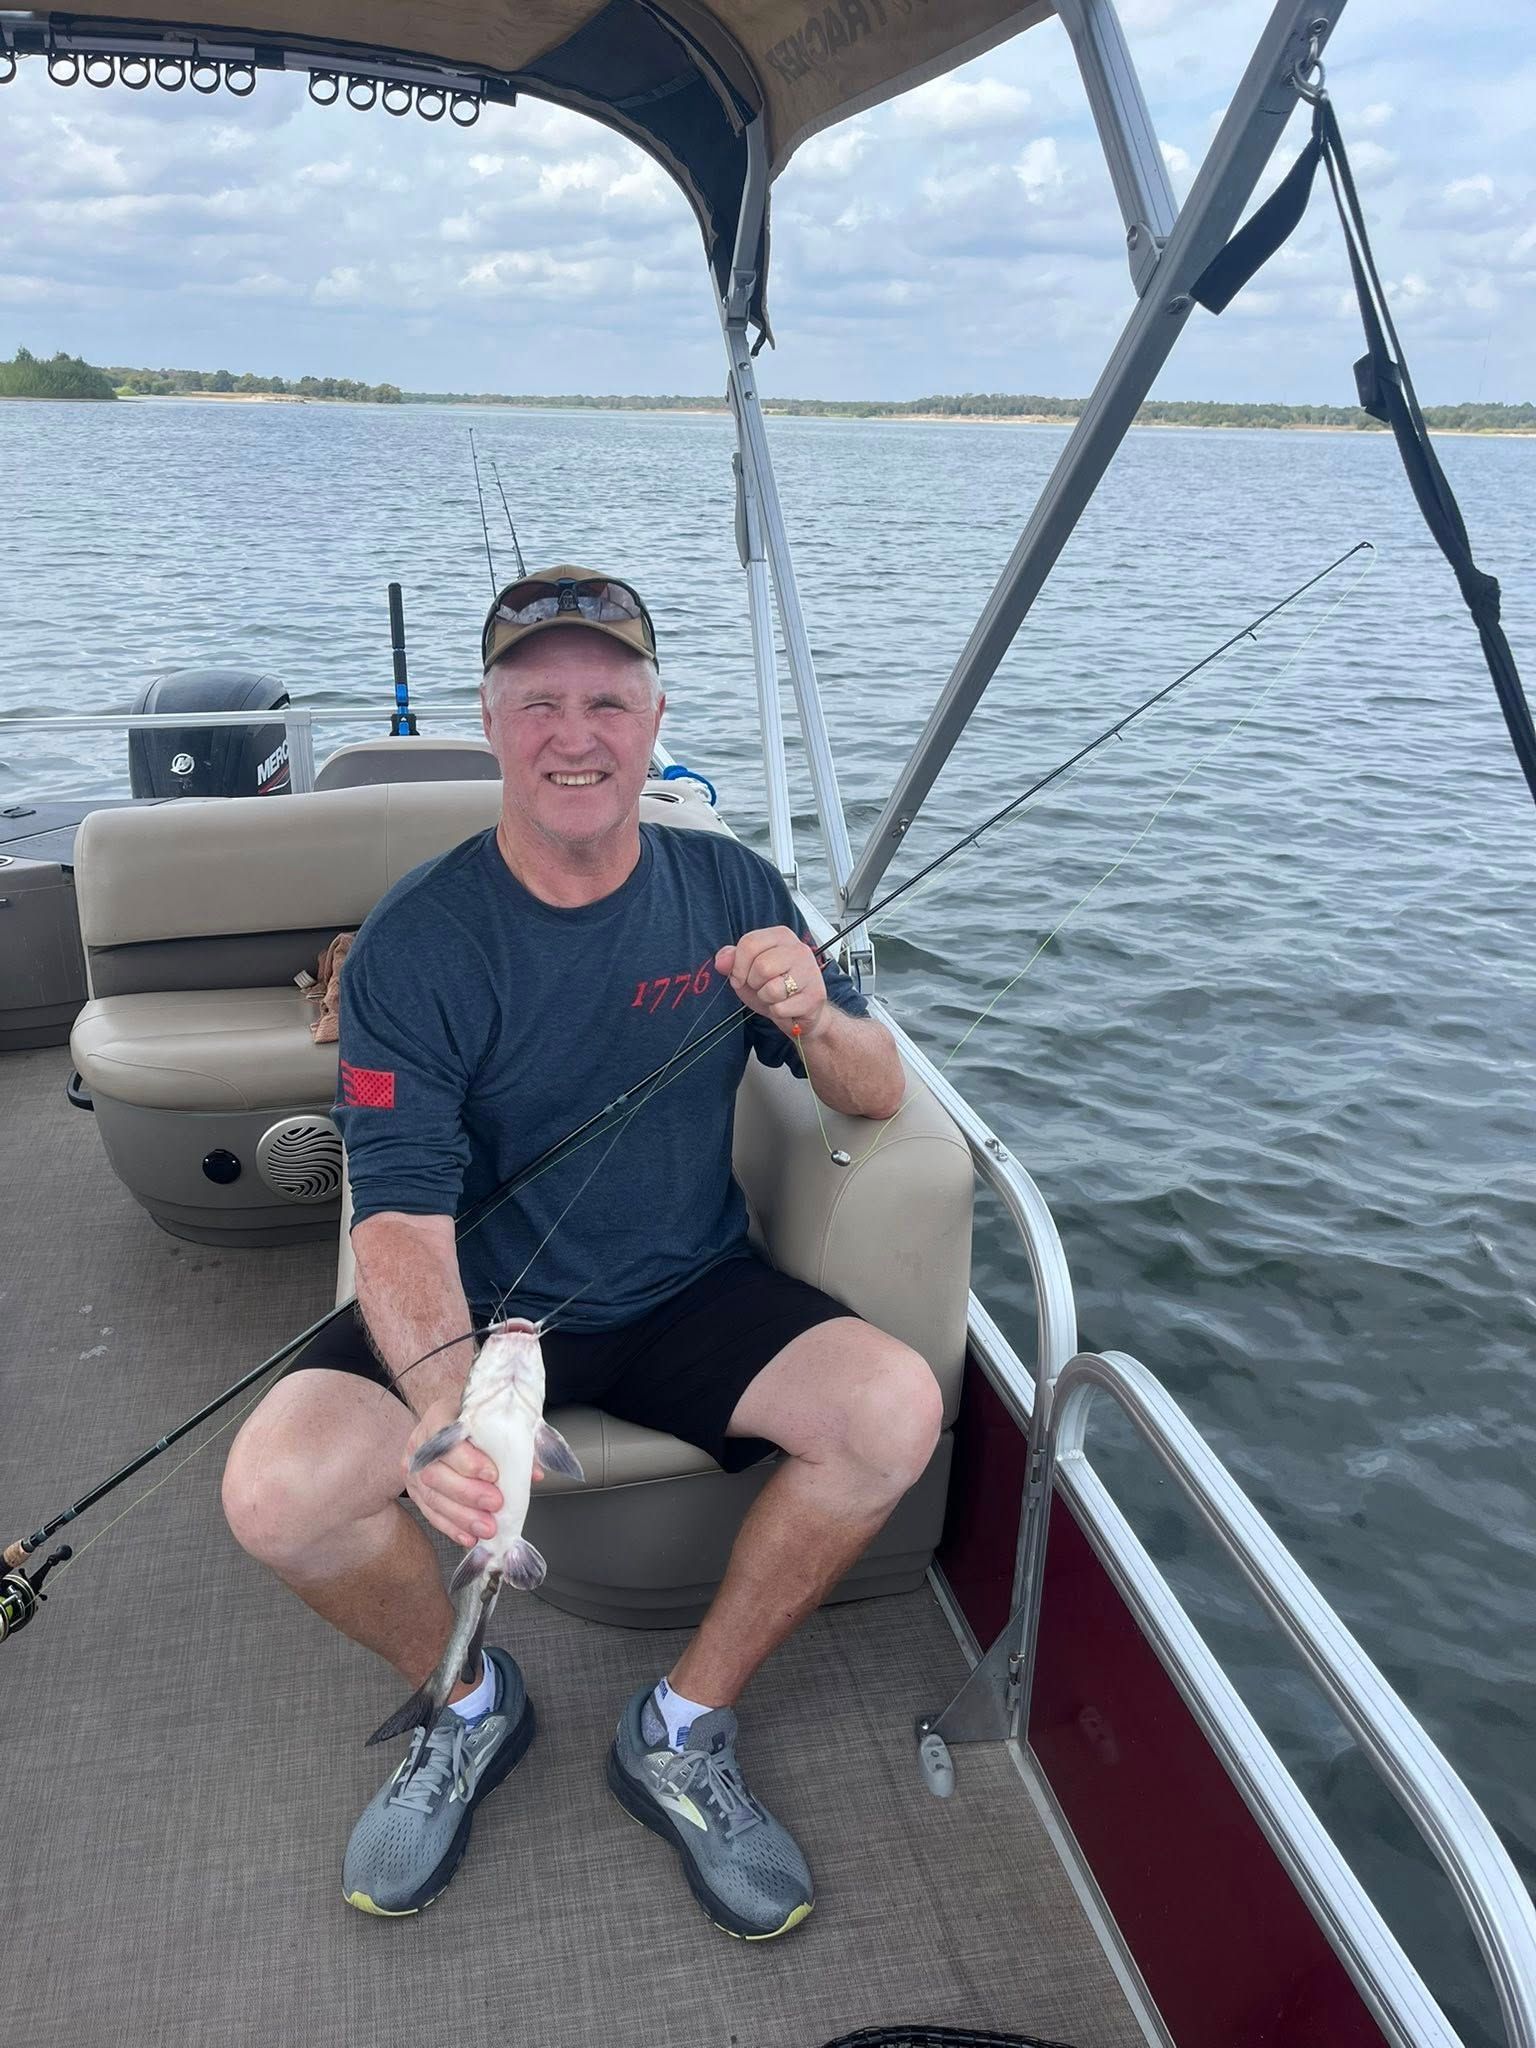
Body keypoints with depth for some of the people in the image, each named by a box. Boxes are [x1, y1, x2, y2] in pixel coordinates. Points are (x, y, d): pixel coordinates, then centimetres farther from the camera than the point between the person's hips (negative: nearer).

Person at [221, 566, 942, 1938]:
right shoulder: (415, 942, -14)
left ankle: (684, 1731, 2)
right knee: (278, 1489, -25)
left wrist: (814, 1017, -24)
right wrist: (443, 1403, -43)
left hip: (689, 1295, 2)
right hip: (481, 1311, -1)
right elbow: (403, 1211, -23)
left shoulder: (729, 889, -4)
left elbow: (881, 1099, 0)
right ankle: (468, 1704, 10)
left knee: (896, 1408, -23)